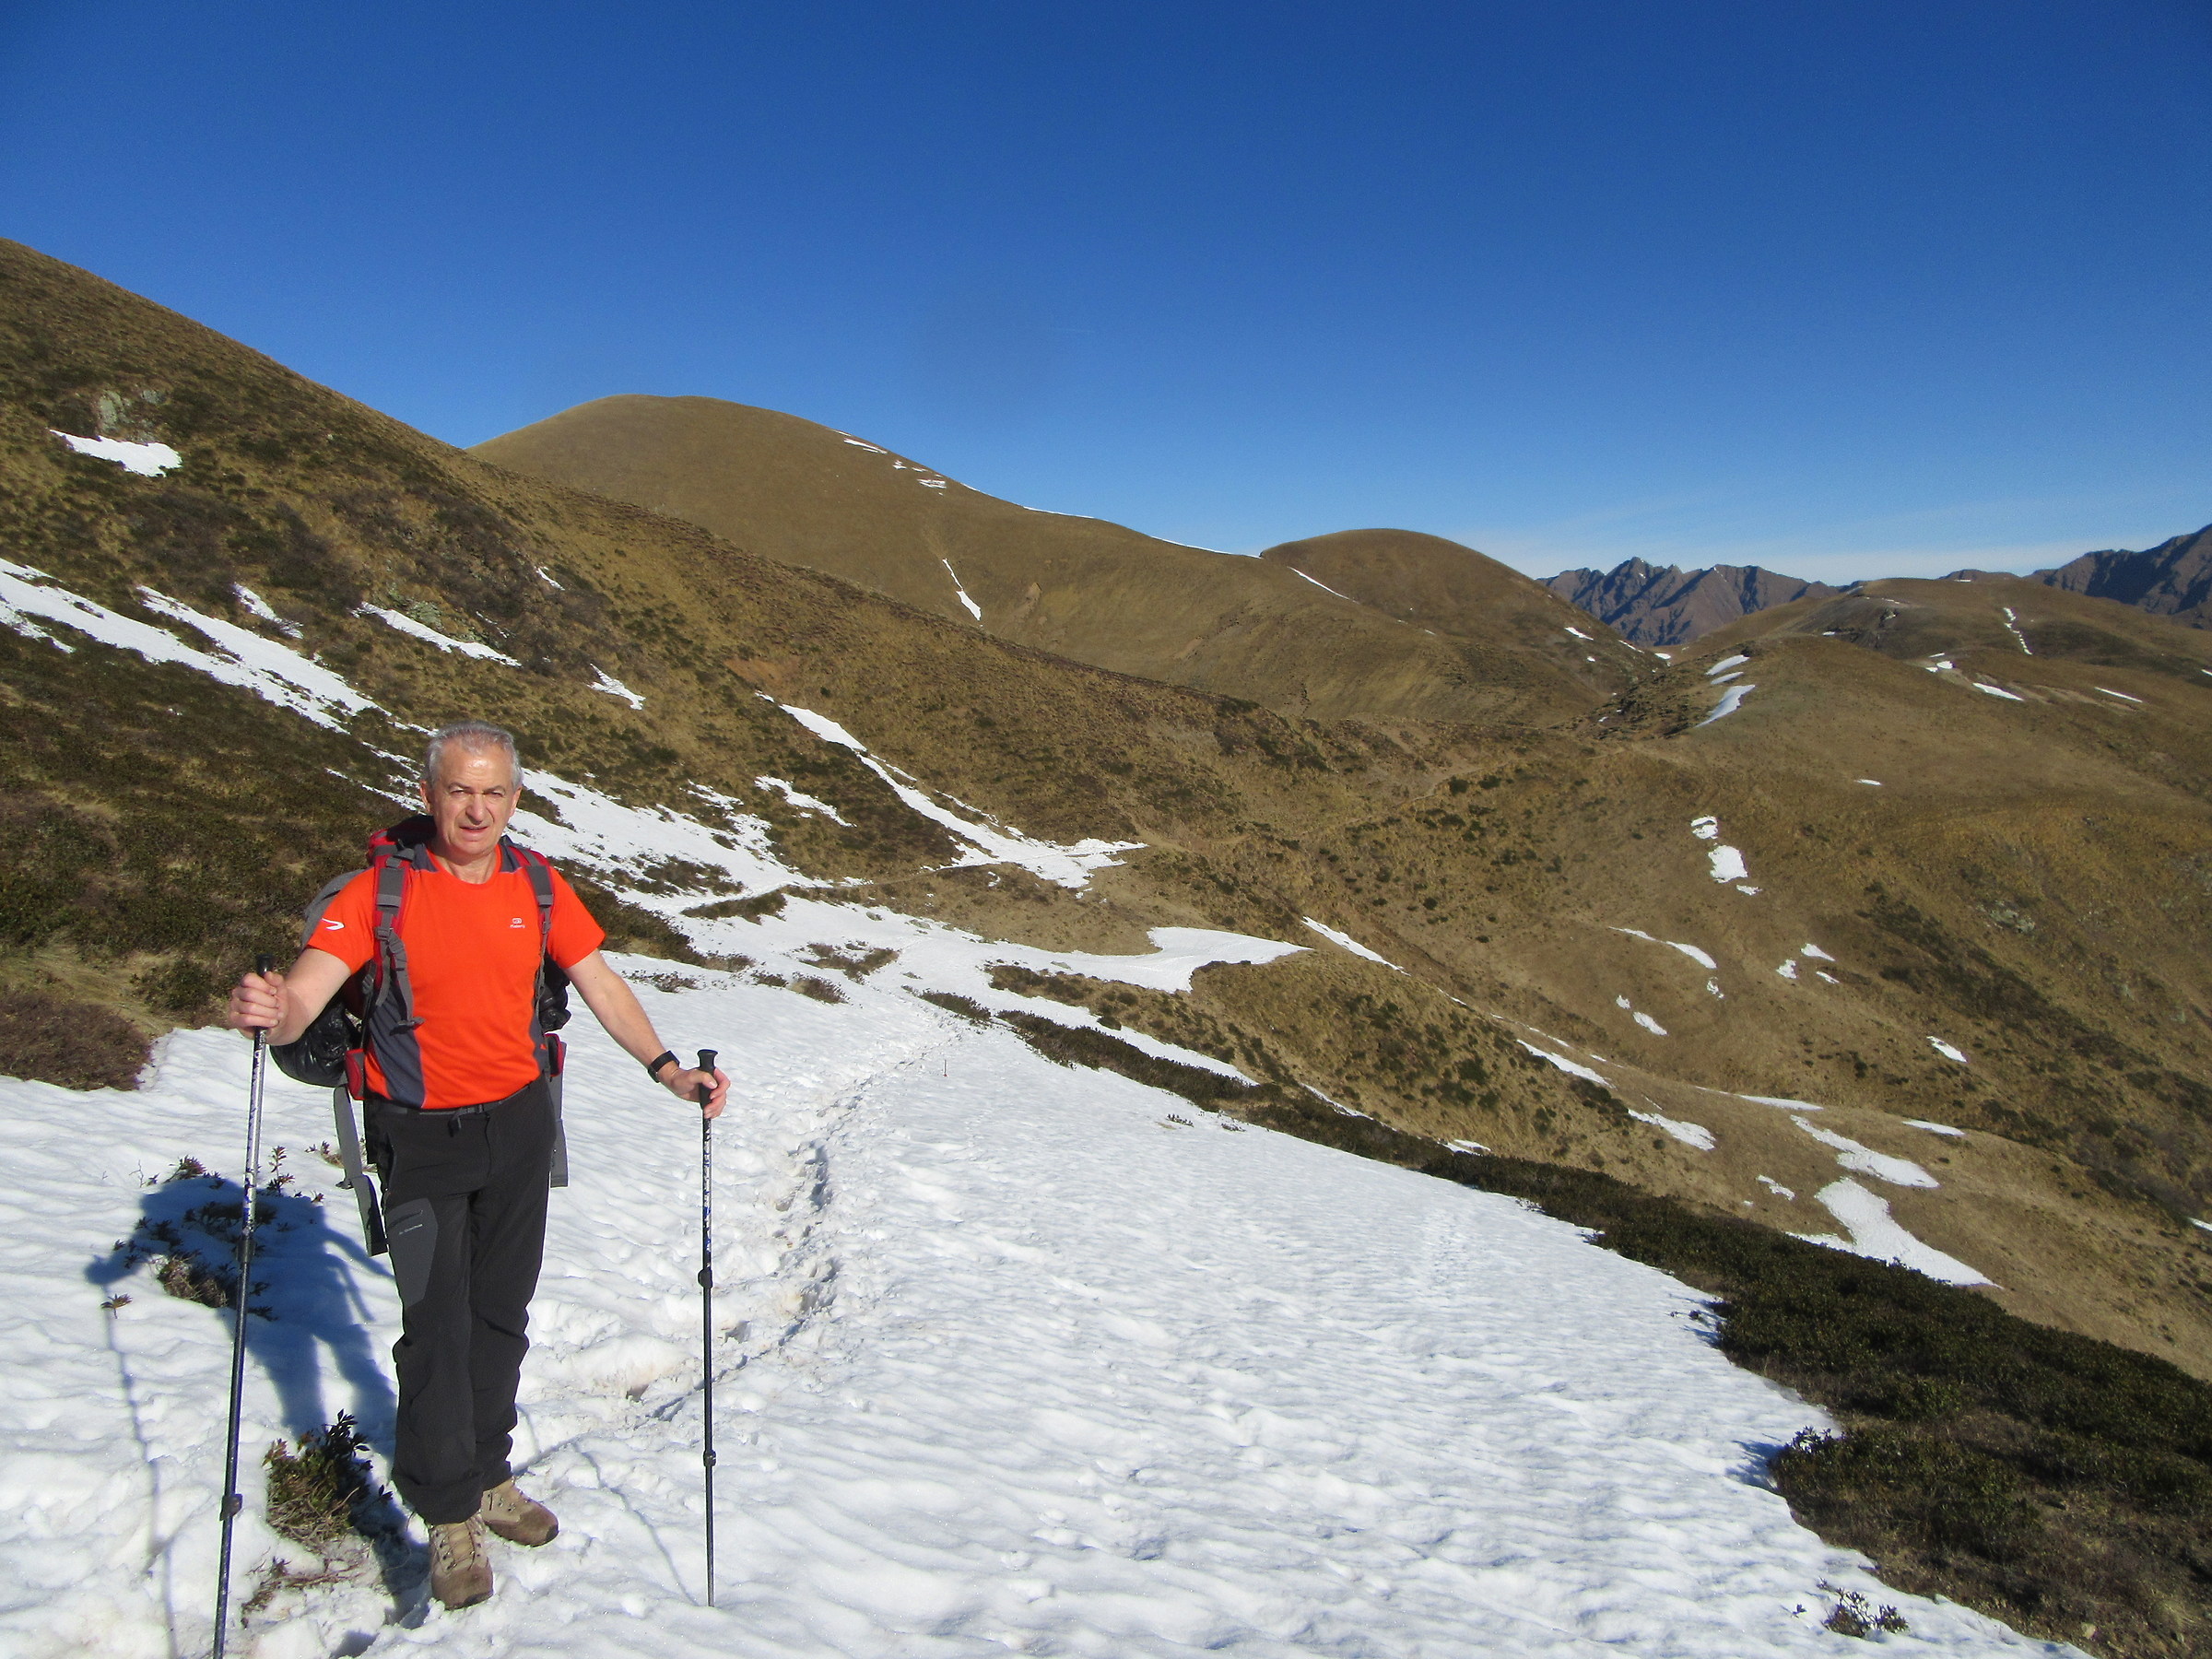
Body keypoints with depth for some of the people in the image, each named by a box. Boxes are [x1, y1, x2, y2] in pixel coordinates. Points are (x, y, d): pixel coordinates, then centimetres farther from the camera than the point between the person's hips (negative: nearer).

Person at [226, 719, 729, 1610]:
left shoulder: (537, 886, -2)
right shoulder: (380, 891, -13)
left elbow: (599, 982, 0)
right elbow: (303, 992, -22)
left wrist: (669, 1069, -12)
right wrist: (270, 1011, -47)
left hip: (519, 1123, 4)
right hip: (421, 1136, -3)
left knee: (501, 1312, 15)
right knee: (436, 1326, -2)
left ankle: (488, 1477, 34)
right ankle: (449, 1518, 15)